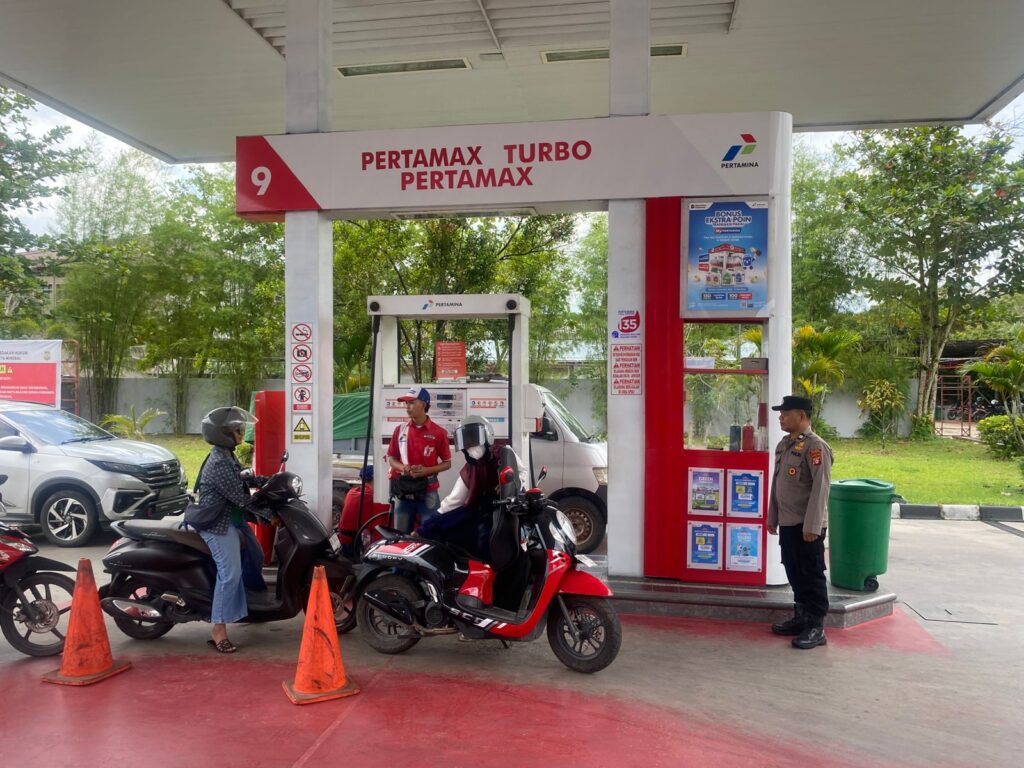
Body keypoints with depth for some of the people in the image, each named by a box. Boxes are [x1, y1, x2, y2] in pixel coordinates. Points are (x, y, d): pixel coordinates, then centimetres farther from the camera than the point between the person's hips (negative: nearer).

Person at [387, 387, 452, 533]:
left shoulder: (438, 432, -5)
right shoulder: (400, 430, 6)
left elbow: (447, 463, 1)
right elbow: (391, 458, 12)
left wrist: (426, 470, -16)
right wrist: (402, 467, -10)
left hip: (428, 492, -3)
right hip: (403, 492, 3)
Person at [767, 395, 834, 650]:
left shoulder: (816, 447, -15)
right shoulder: (783, 445, 11)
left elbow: (820, 488, -19)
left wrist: (812, 526, -21)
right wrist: (772, 518, 16)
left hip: (807, 526, -8)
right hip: (787, 523, 8)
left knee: (812, 575, 0)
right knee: (794, 573, 16)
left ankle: (816, 627, 8)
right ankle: (801, 618, 28)